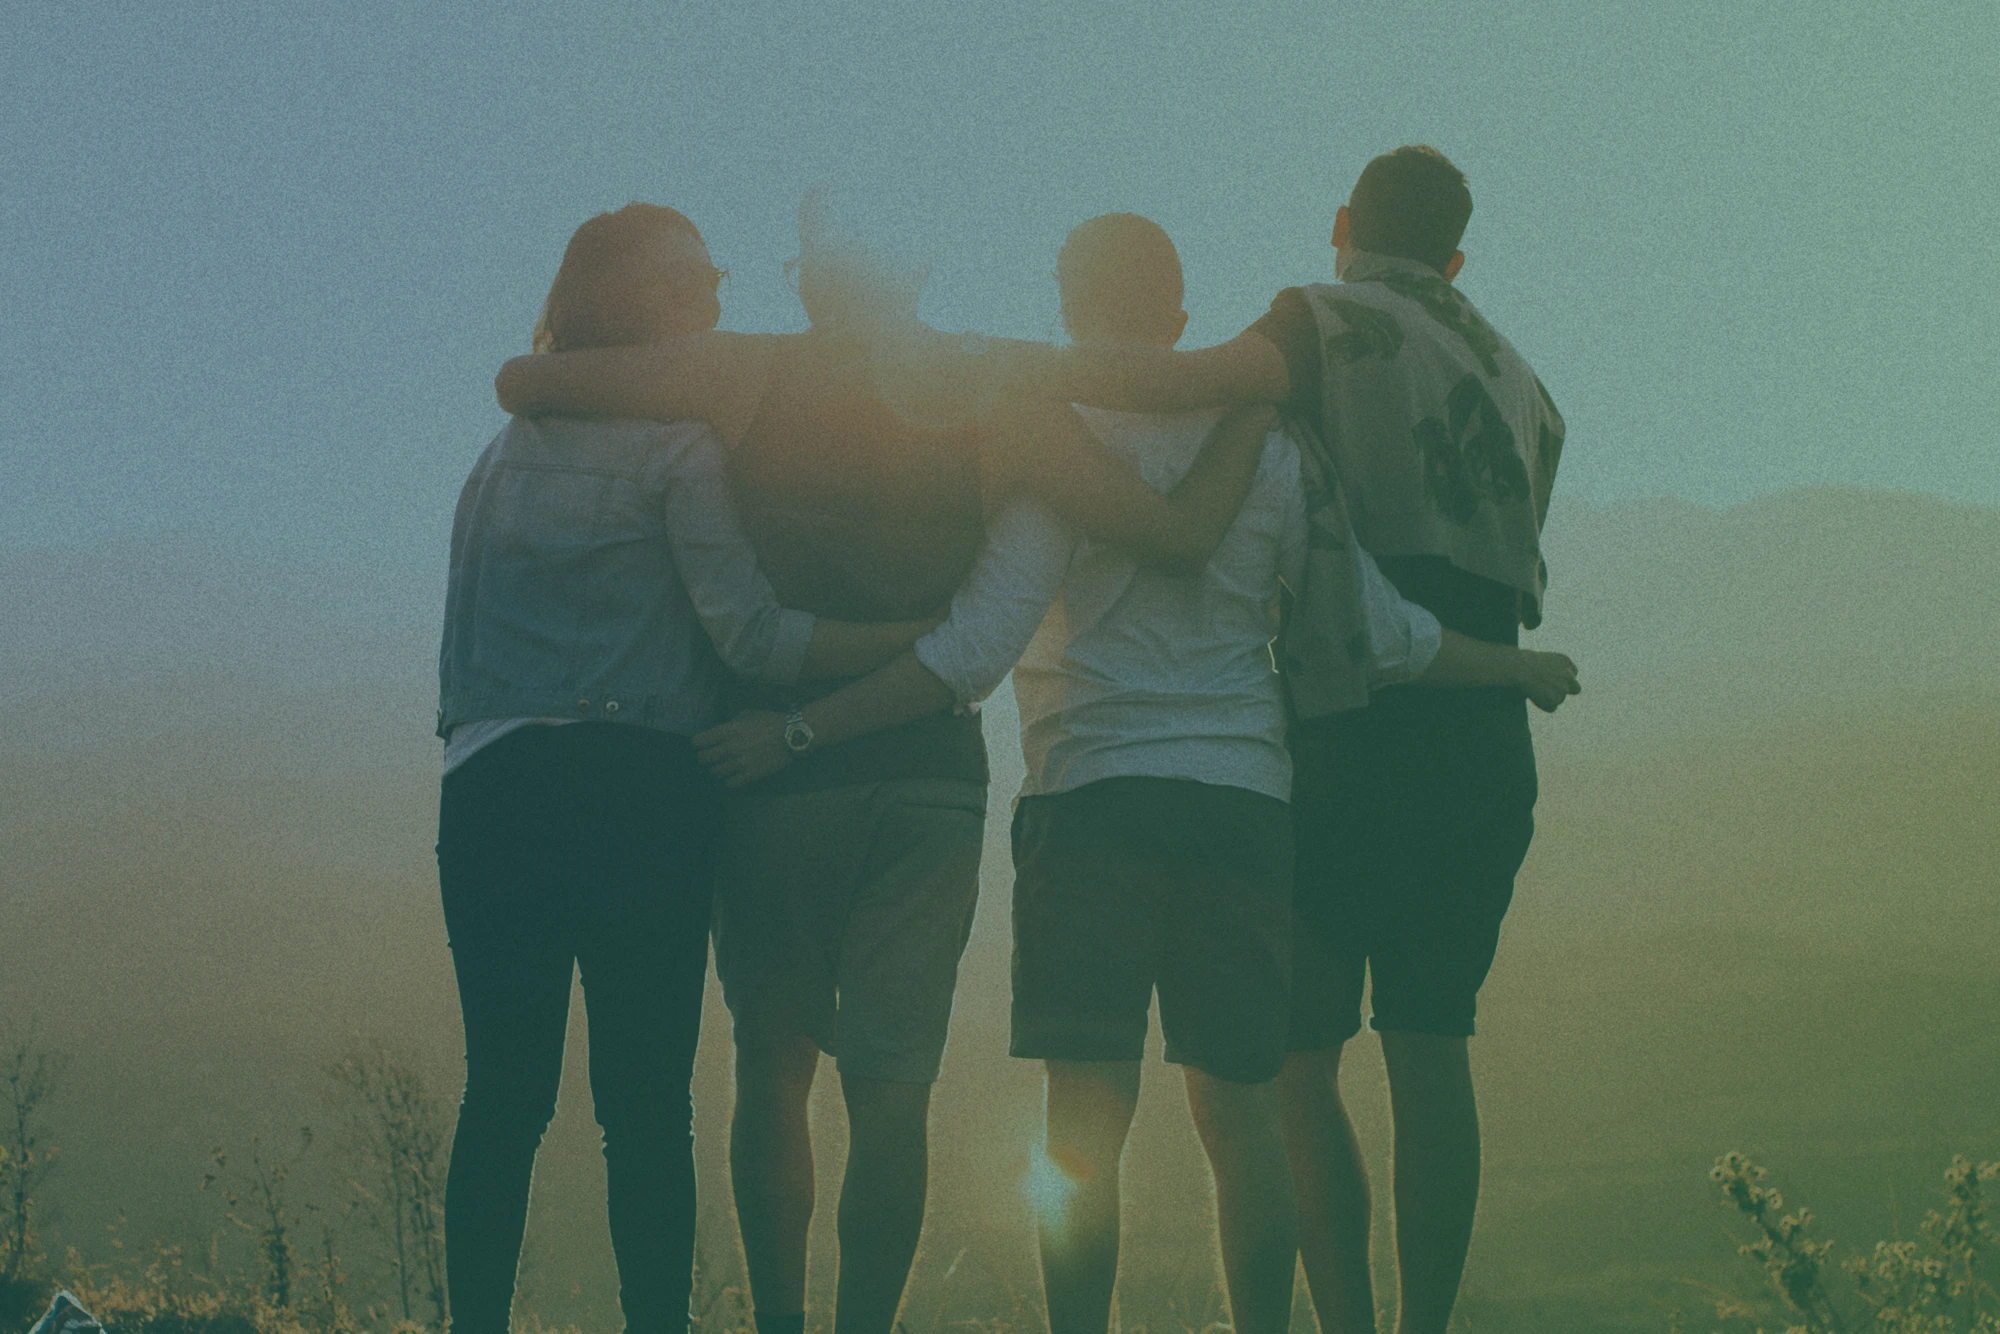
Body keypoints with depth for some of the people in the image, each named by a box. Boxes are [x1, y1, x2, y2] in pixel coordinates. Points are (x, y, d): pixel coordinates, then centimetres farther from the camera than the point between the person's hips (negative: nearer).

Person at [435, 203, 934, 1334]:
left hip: (489, 789, 5)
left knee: (504, 1093, 4)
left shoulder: (507, 451, 18)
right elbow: (751, 633, -9)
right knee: (646, 1104, -2)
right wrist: (932, 632, -7)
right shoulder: (678, 442, -2)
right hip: (633, 790, -5)